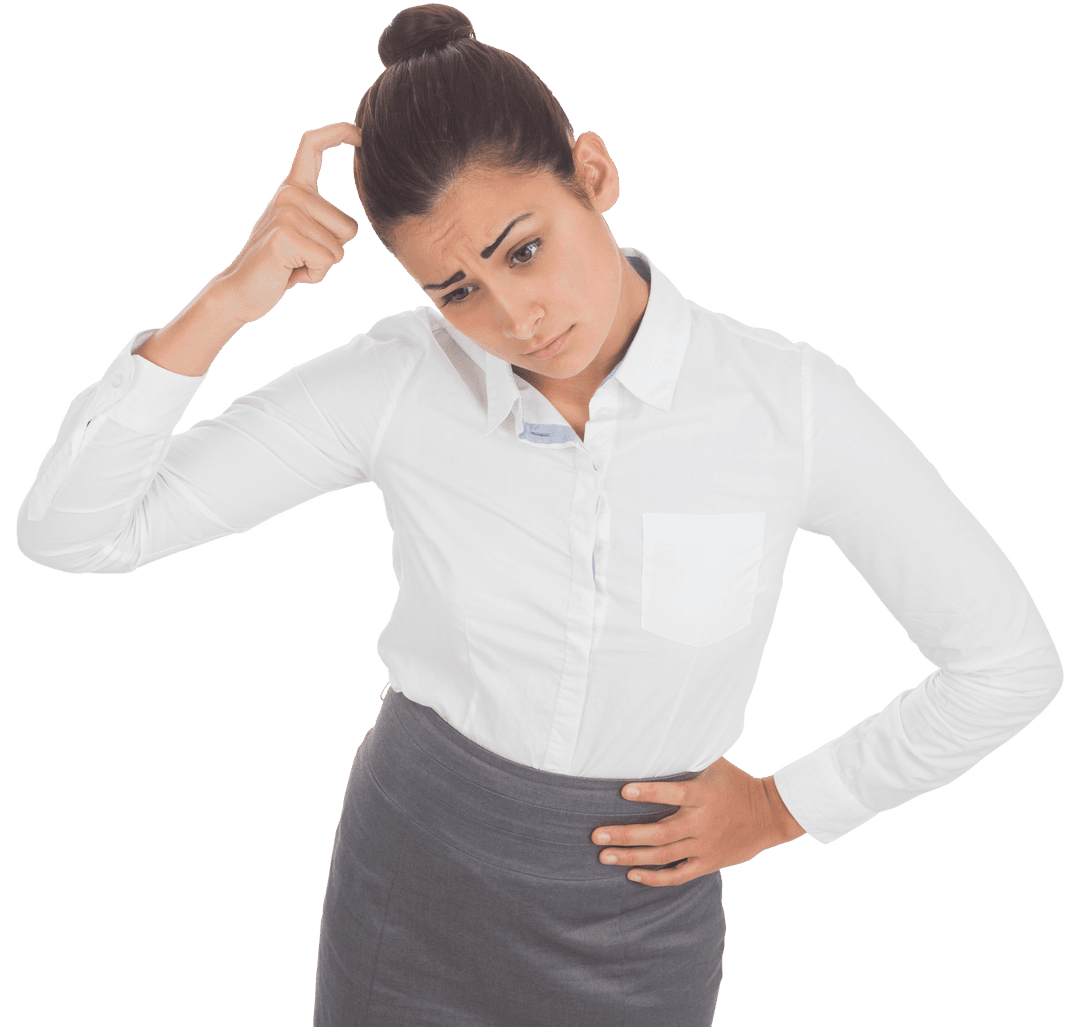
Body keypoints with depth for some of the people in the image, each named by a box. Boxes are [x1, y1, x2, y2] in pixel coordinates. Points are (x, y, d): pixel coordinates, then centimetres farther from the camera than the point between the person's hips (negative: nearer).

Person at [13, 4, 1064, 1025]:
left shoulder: (789, 400, -19)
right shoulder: (397, 380, -16)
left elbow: (1011, 661, -8)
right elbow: (69, 529, -16)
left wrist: (784, 807, -3)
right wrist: (225, 301, -28)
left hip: (640, 900, 0)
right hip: (415, 871, 1)